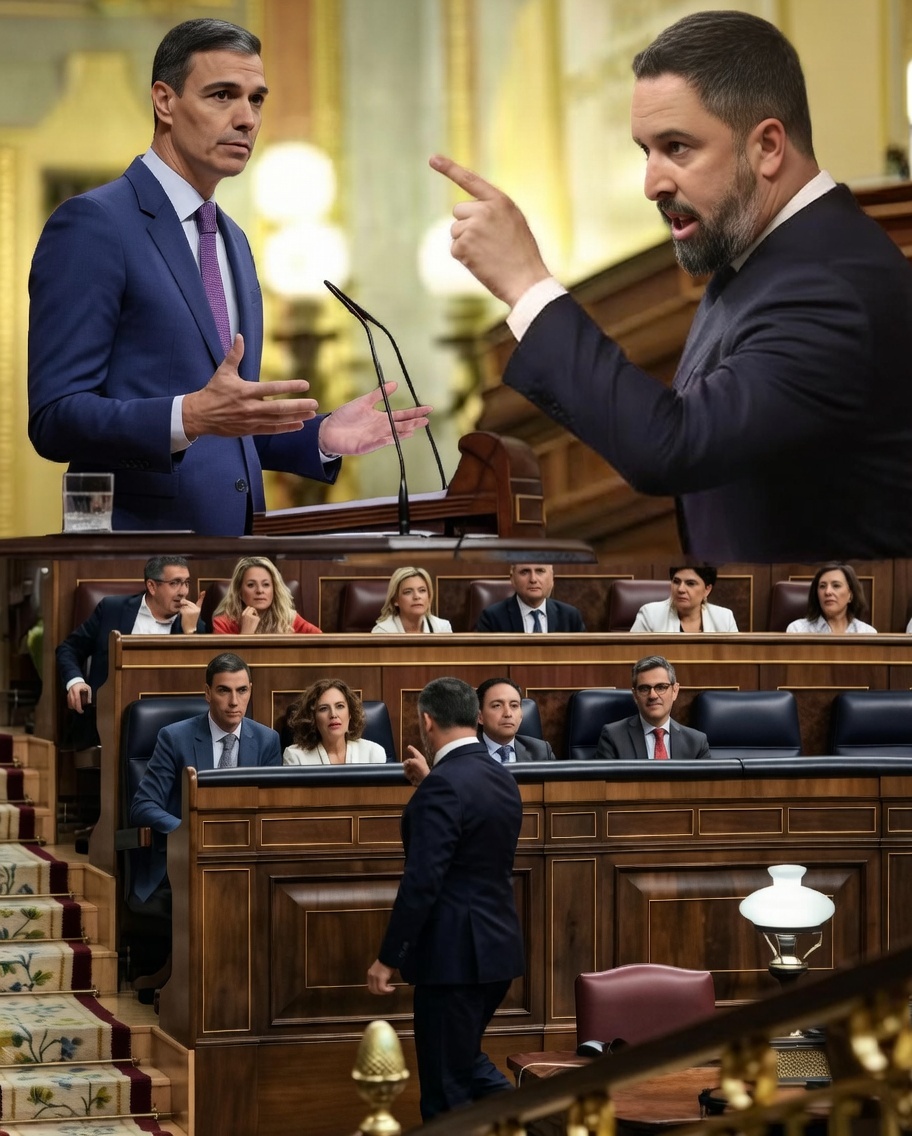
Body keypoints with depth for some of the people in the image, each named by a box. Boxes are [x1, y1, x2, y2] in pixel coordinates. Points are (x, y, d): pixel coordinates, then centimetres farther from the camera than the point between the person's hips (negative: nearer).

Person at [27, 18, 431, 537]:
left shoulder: (232, 240, 17)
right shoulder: (92, 224, -7)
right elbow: (55, 418, -14)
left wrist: (319, 435, 7)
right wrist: (191, 416, -26)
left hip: (234, 547, 7)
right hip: (142, 548, -7)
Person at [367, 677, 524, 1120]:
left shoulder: (443, 786, -18)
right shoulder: (502, 779, 9)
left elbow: (421, 882, -22)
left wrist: (387, 957, -15)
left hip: (454, 954, -9)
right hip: (497, 947, 9)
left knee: (445, 1085, 1)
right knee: (463, 1057, 23)